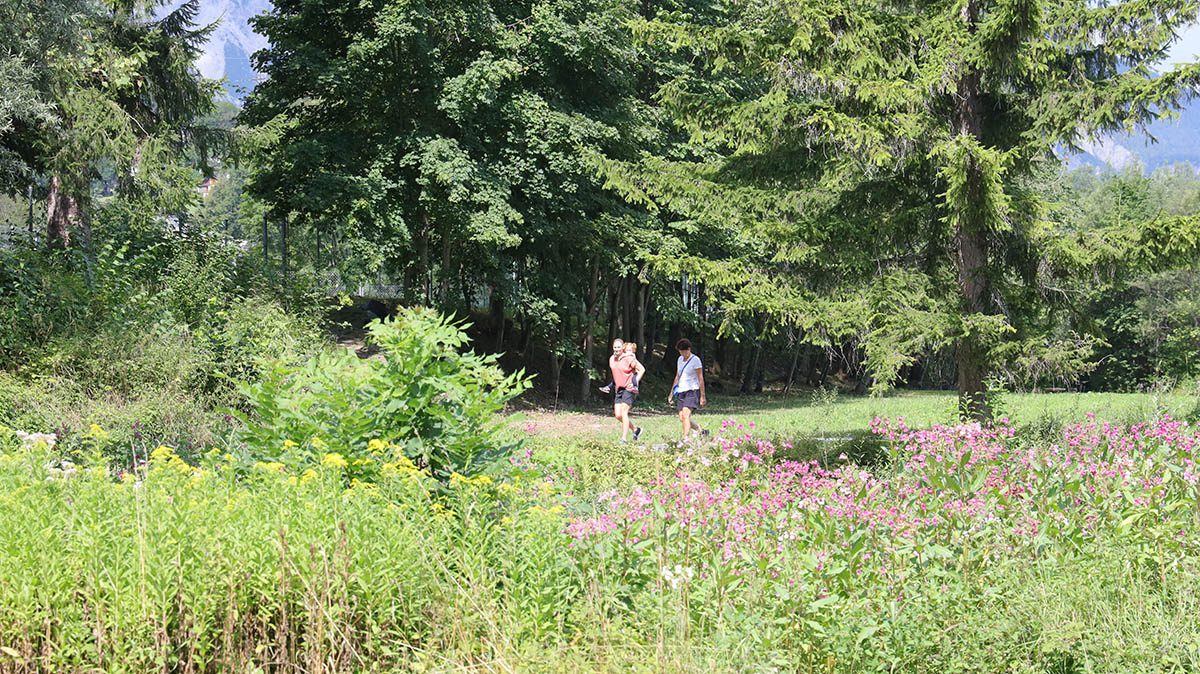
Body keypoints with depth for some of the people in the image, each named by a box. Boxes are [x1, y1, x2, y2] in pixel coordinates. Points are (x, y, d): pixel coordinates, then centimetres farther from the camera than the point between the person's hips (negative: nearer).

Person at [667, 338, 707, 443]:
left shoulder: (695, 360, -9)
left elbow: (700, 379, -10)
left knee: (685, 415, -23)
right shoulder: (680, 359, 13)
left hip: (692, 391, -8)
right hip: (682, 391, 8)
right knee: (682, 418, 3)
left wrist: (702, 396, -13)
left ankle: (685, 439, -27)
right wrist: (672, 392, 22)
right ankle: (701, 431, 23)